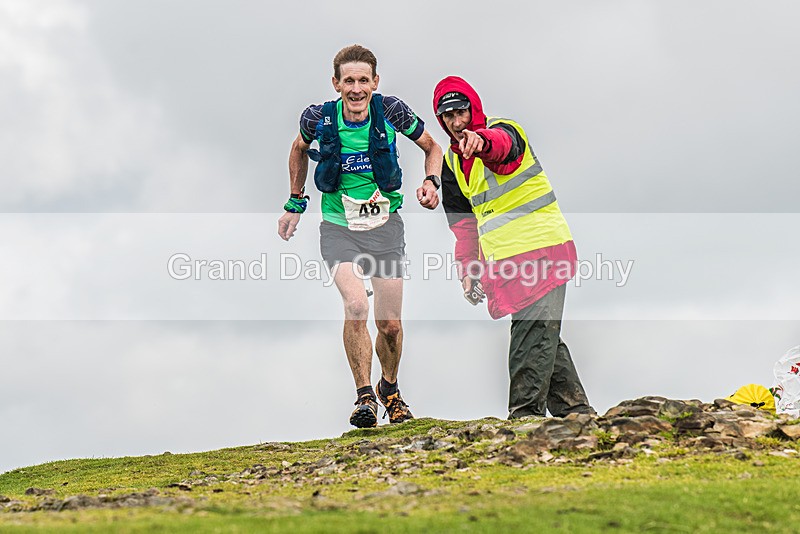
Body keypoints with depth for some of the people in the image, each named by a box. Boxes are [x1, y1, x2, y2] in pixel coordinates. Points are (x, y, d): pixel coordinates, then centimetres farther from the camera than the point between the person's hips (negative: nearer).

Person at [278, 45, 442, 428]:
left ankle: (389, 388, 35)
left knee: (390, 325, 5)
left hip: (385, 226, 1)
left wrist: (432, 182, -12)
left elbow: (432, 147, 6)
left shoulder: (391, 111, -12)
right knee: (356, 306, -25)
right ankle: (364, 396, -10)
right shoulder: (319, 118, -11)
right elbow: (299, 150, 13)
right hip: (339, 227, -1)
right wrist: (295, 203, 15)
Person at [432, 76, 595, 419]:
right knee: (541, 336, 8)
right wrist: (467, 270, 11)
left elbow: (503, 145, -35)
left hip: (542, 249, -8)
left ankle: (526, 411, -15)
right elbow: (463, 223, 21)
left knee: (535, 330, -14)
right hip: (503, 261, 8)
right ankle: (575, 410, 14)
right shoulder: (451, 163, 15)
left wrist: (481, 141, -58)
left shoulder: (503, 131, -7)